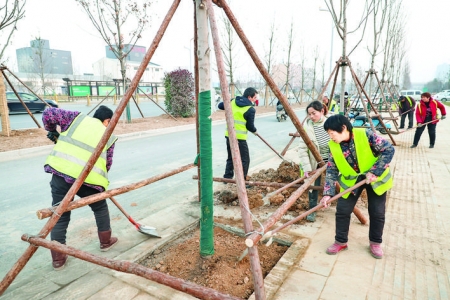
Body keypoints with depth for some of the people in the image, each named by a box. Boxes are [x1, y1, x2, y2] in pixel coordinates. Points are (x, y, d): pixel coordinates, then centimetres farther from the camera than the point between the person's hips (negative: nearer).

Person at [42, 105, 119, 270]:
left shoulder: (78, 118, 16)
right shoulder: (109, 137, 14)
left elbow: (48, 113, 10)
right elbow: (107, 164, 16)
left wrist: (52, 132, 26)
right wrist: (100, 180, 32)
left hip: (61, 172, 1)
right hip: (89, 178, -1)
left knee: (60, 215, 13)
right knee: (100, 208, 24)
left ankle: (58, 258, 19)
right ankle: (105, 241, 37)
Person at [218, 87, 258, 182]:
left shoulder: (233, 102, 7)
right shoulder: (251, 109, -11)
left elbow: (220, 106, 17)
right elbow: (250, 126, -5)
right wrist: (254, 130, 16)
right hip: (239, 137, -7)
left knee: (231, 158, 20)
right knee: (244, 160, 3)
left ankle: (227, 178, 25)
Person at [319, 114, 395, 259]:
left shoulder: (365, 135, -25)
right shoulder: (333, 146, -14)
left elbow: (389, 150, -21)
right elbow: (331, 170, -11)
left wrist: (375, 172, -27)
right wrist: (328, 193, -21)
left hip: (375, 178, -2)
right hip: (351, 180, 3)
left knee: (377, 212, 6)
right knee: (342, 211, 1)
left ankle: (375, 243, 30)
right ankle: (340, 242, 21)